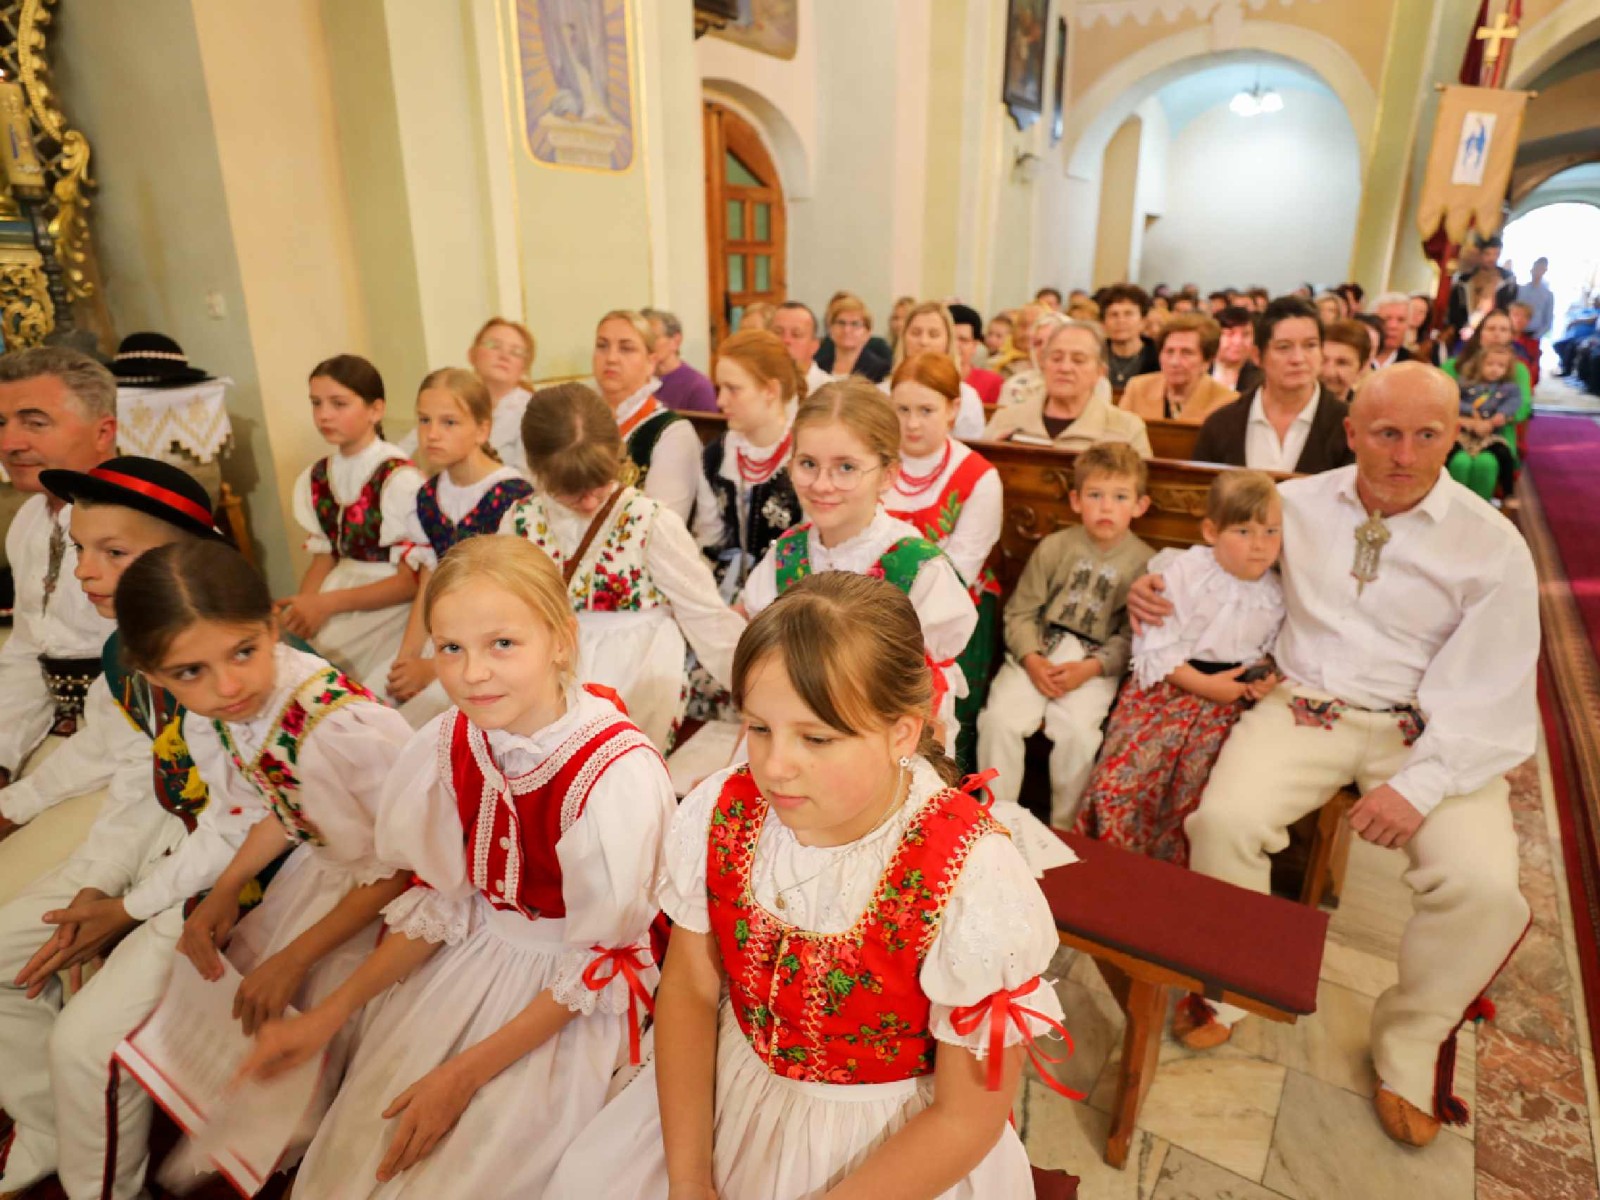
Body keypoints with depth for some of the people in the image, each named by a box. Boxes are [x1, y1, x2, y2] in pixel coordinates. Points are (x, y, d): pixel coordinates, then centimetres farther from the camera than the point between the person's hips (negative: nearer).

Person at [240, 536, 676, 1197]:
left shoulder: (618, 771, -29)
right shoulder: (450, 744, -10)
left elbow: (598, 960, -18)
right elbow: (441, 896, 3)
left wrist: (466, 1073, -14)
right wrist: (332, 1011, -2)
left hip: (578, 998, -4)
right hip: (477, 951, 5)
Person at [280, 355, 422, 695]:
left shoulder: (399, 478, -14)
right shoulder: (315, 479, 7)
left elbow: (413, 580, -14)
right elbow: (324, 560, 10)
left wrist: (327, 604, -17)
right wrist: (303, 606, -10)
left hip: (390, 604, -6)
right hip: (341, 597, 6)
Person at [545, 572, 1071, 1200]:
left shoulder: (975, 886, -29)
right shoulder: (720, 814, -17)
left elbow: (965, 1119, -18)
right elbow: (690, 989, -5)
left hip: (893, 1144, -3)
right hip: (726, 1095, 4)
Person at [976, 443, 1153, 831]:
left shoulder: (1144, 562, 1)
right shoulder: (1054, 547, 5)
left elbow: (1132, 636, -3)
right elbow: (1020, 612, 3)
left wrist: (1089, 668, -17)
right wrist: (1032, 660, -12)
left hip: (1097, 663, -1)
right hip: (1037, 653, 2)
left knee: (1076, 730, -26)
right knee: (999, 718, -20)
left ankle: (1065, 831, -4)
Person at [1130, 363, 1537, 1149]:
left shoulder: (1492, 546, -4)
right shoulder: (1297, 505, 4)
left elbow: (1493, 697, -8)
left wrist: (1422, 784, -22)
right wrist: (1159, 591, -2)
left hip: (1431, 733, 0)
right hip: (1307, 710, 1)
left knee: (1485, 886, -23)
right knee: (1225, 820, -26)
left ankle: (1412, 1039, 8)